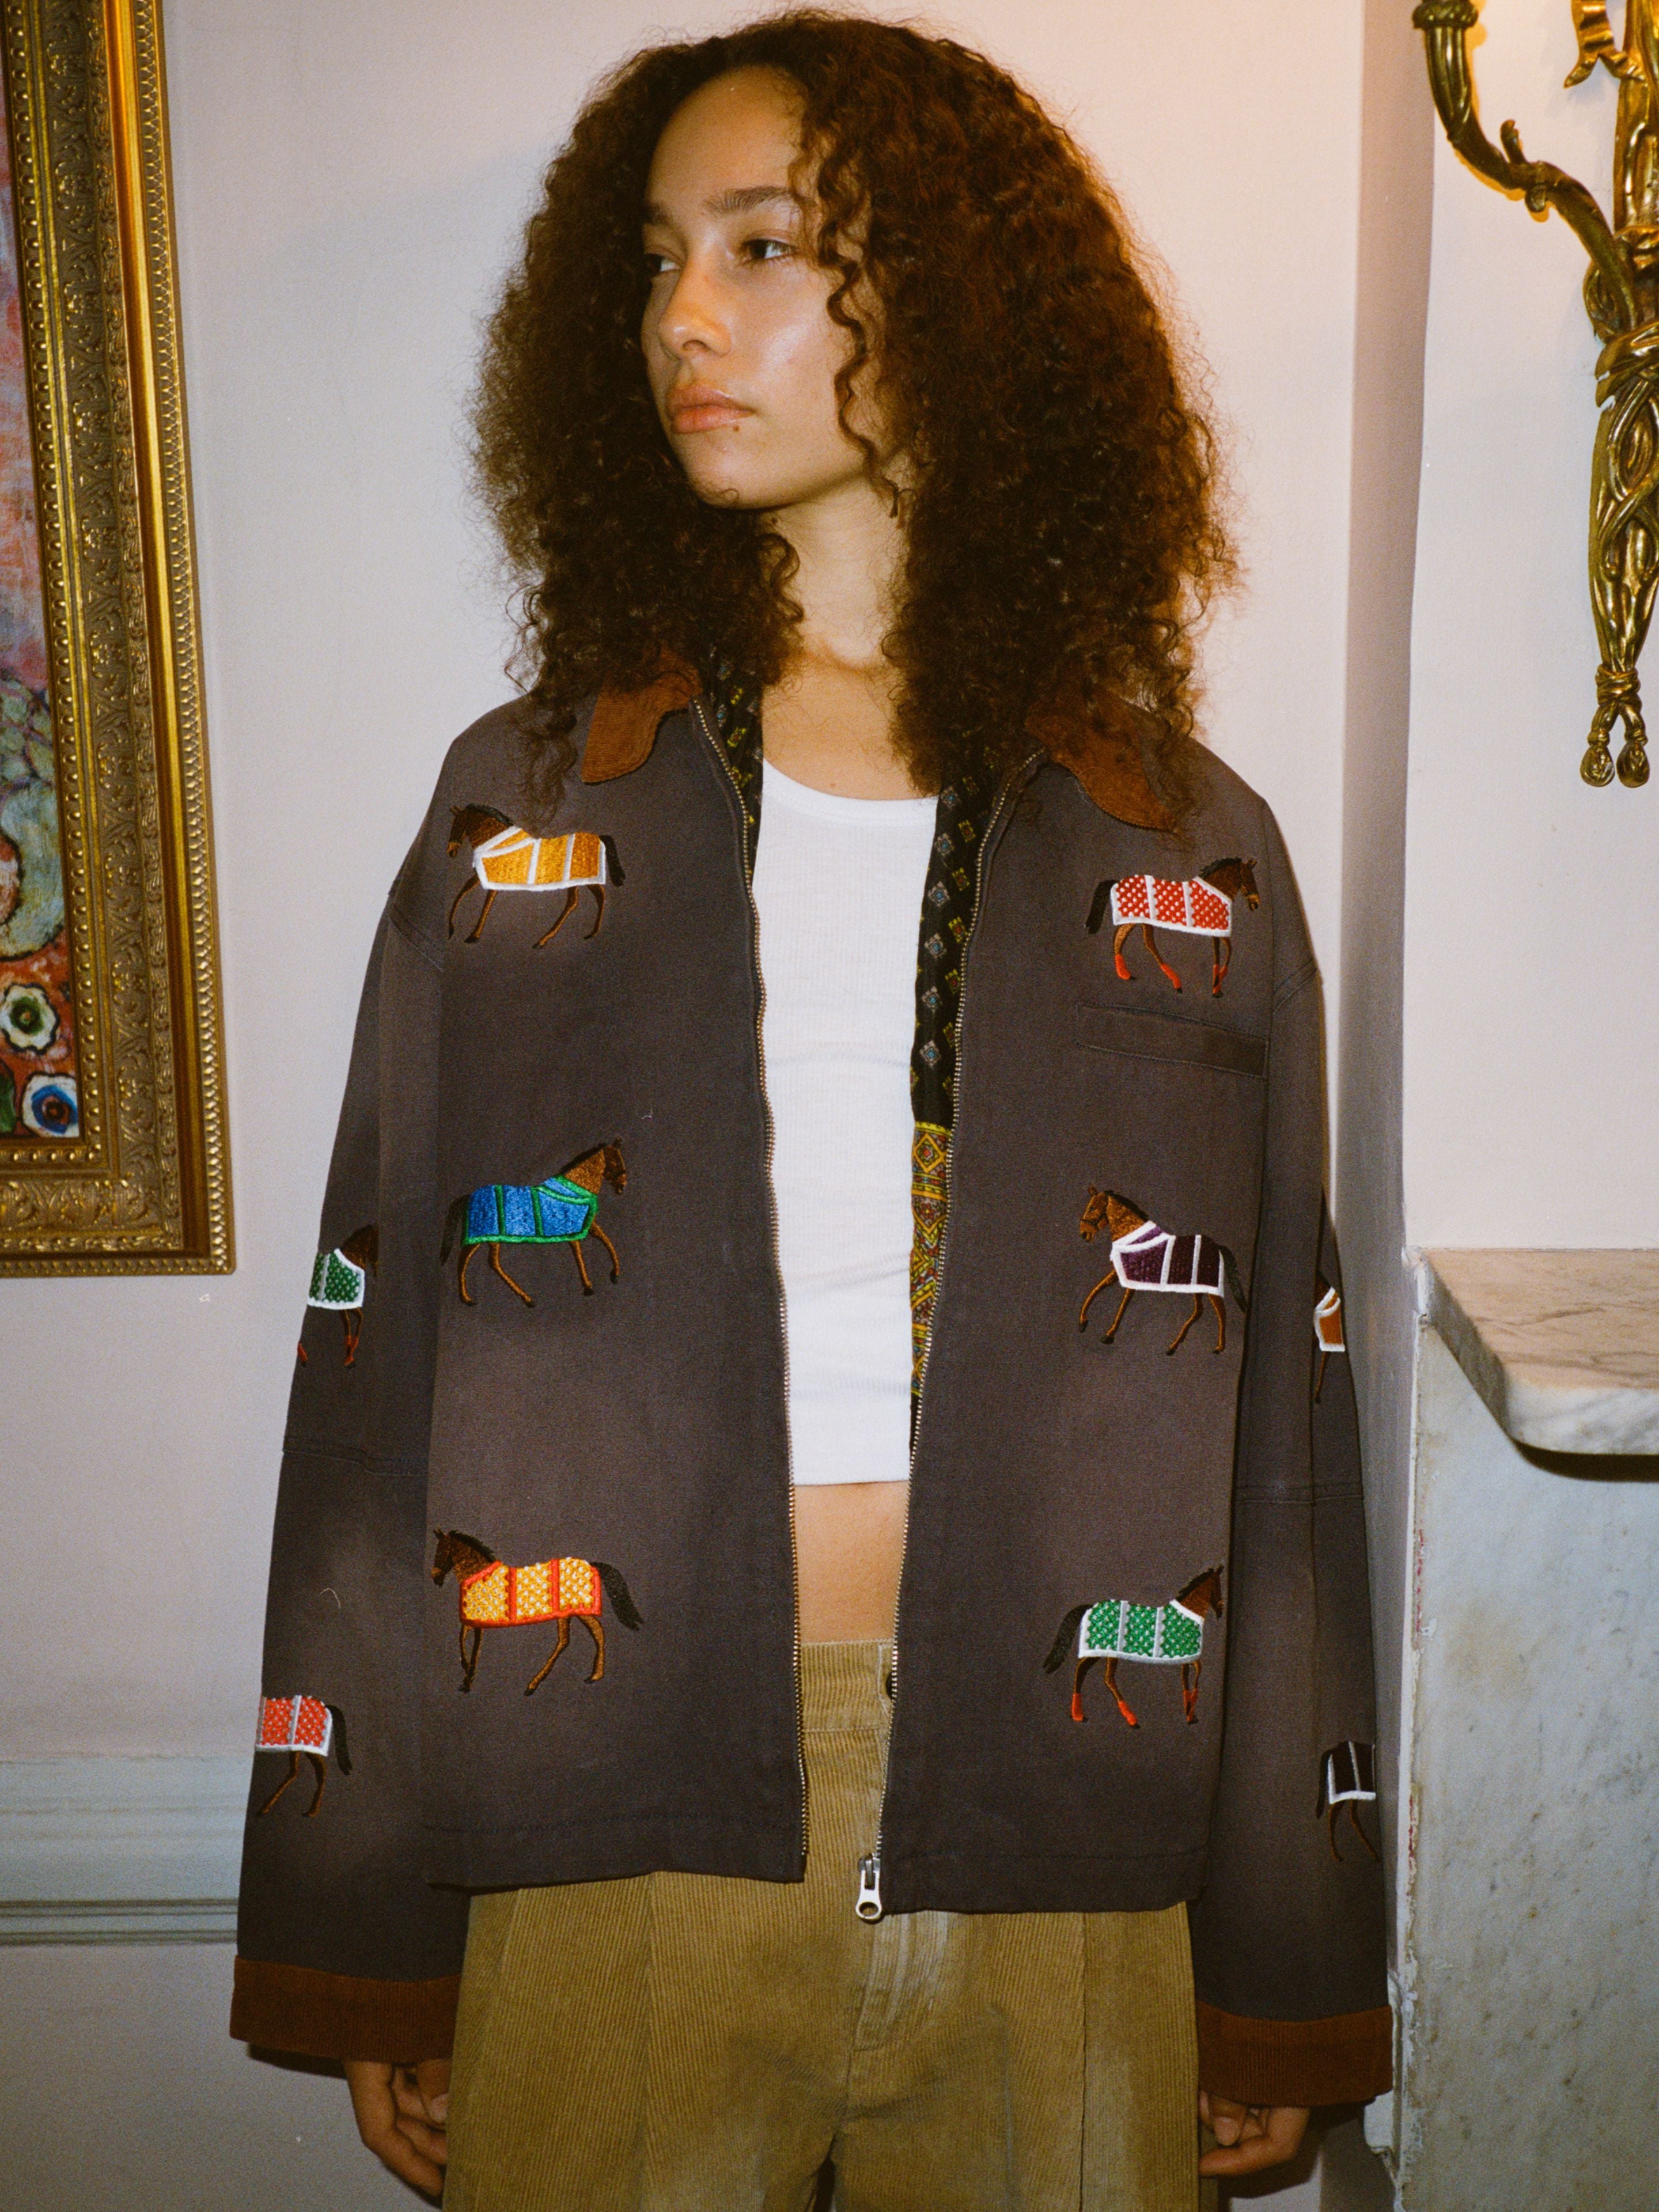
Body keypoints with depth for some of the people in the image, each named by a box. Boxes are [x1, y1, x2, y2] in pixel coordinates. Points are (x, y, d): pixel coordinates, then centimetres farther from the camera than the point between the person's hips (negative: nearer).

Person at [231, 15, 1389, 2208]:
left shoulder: (1187, 856, 2)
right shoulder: (528, 805, 2)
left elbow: (1275, 1439, 3)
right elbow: (381, 1396, 1)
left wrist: (1288, 1984, 6)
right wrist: (366, 1956, 2)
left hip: (1052, 1849, 0)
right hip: (617, 1842, 0)